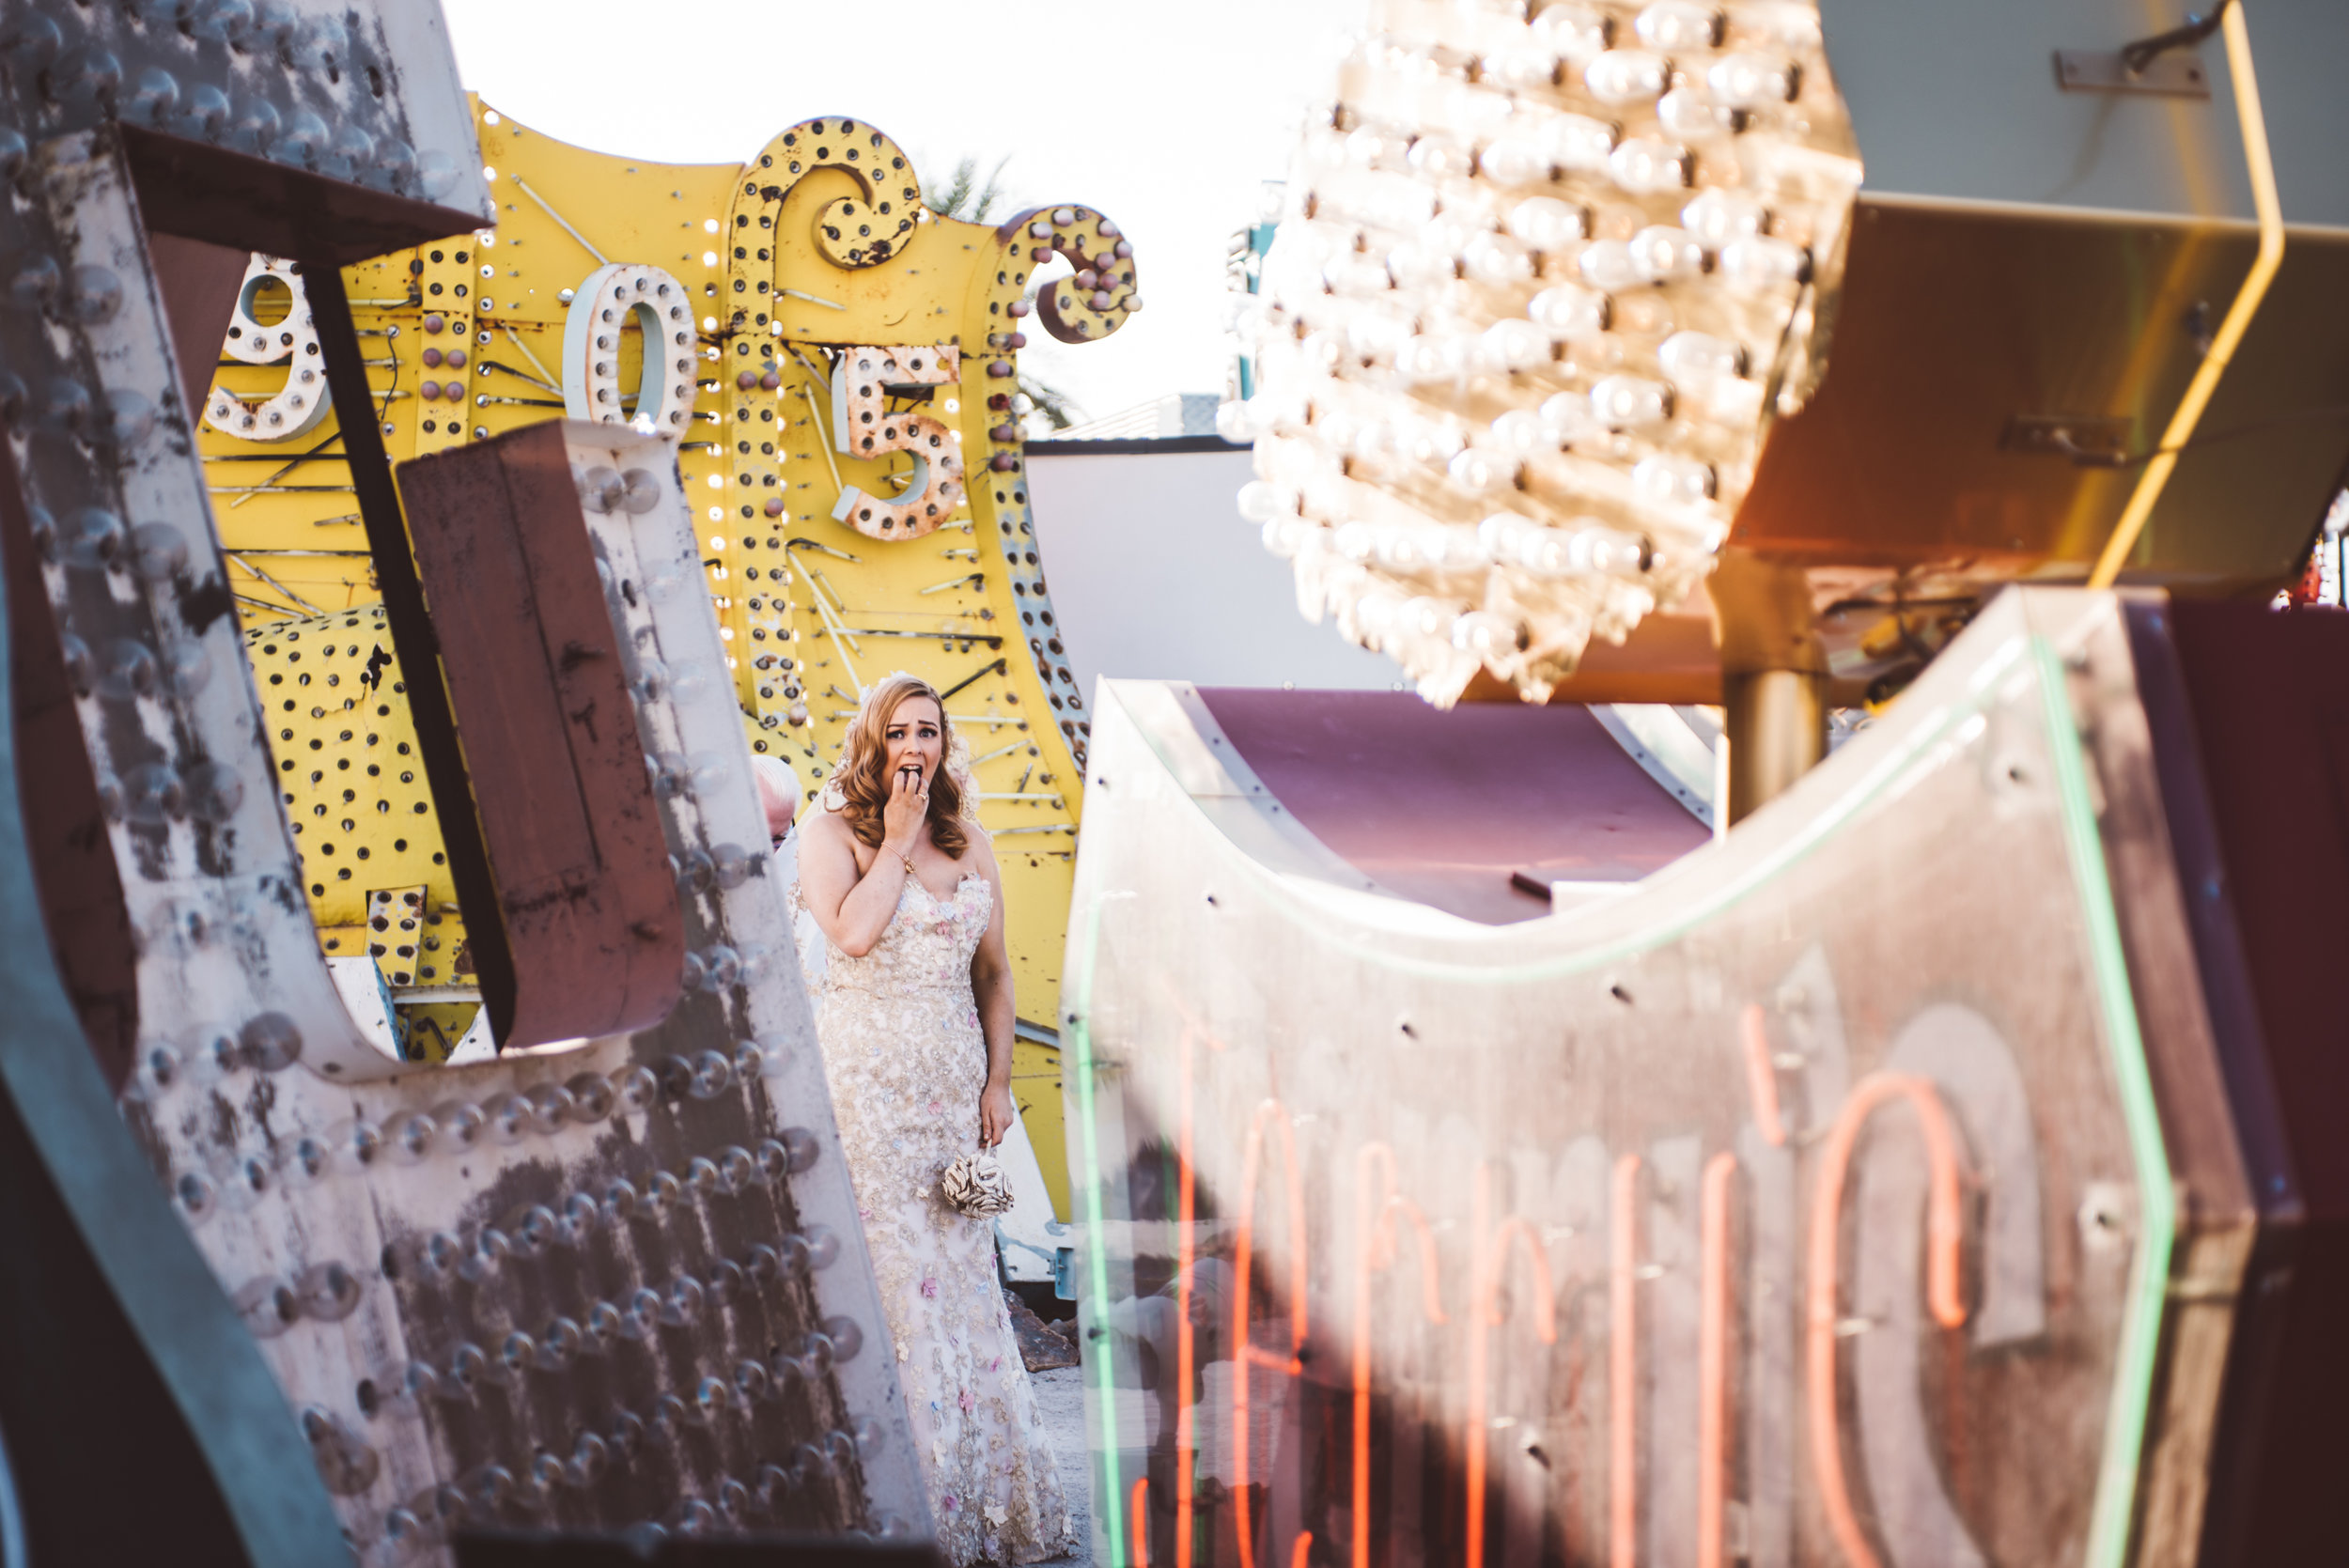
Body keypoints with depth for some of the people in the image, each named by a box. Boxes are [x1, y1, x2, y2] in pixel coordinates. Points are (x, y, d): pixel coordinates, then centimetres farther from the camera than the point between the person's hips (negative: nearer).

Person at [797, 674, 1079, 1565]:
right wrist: (897, 838, -11)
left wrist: (998, 1080, 7)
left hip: (952, 1074, 5)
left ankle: (981, 1492, 19)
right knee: (883, 1264, -5)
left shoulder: (969, 841, 11)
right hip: (865, 1074, -5)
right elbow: (853, 932, -21)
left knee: (961, 1266, 8)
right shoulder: (831, 831, -2)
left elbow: (993, 969, 13)